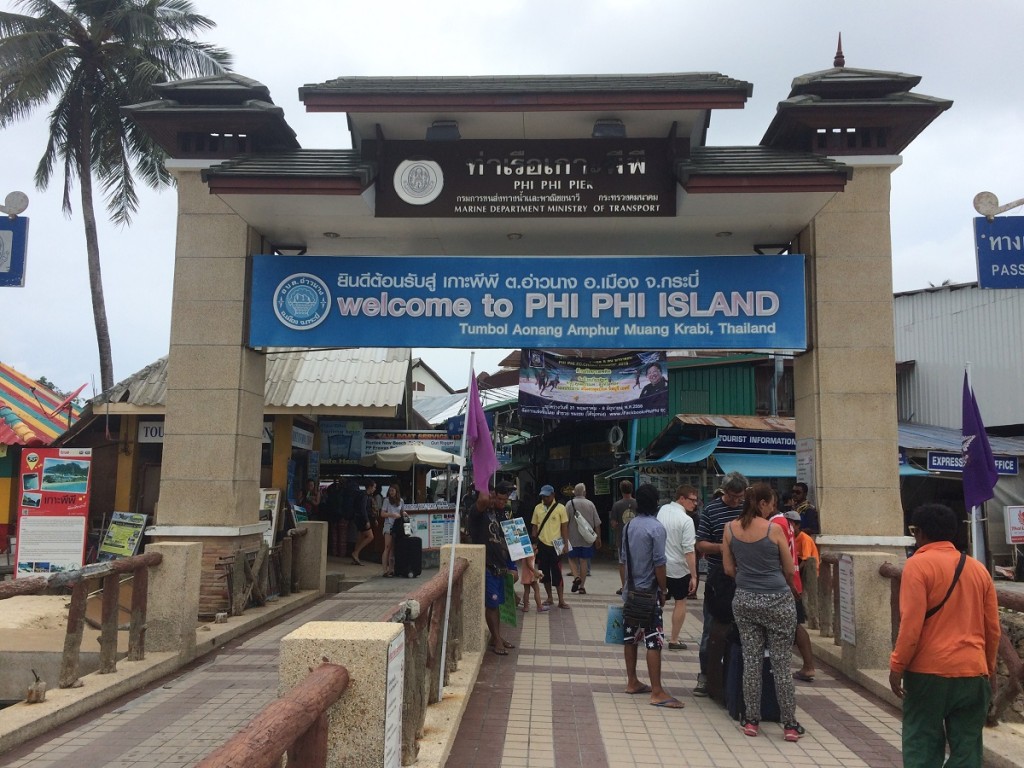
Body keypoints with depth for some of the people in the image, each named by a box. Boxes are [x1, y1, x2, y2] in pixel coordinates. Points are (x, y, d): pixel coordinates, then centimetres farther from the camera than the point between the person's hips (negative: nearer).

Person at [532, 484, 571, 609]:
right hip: (542, 545, 4)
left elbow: (564, 527, -1)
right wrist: (534, 543, 5)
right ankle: (549, 597, 22)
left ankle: (561, 600, 3)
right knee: (545, 573, 10)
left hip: (555, 546, -3)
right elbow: (535, 527, 11)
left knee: (557, 573, -2)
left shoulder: (560, 508, -3)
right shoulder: (537, 508, 6)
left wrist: (565, 544, -6)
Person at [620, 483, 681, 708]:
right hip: (648, 592, -7)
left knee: (630, 638, 14)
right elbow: (659, 563, -16)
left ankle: (632, 682, 24)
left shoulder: (628, 527, 6)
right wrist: (664, 590, -5)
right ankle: (657, 692, -5)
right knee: (654, 642, -5)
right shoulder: (656, 528, -15)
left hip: (630, 592, 7)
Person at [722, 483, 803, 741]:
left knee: (751, 661, 11)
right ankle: (789, 724, 14)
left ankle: (751, 720, 17)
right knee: (781, 663, 6)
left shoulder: (730, 528, 0)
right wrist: (791, 589, 19)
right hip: (778, 601, -3)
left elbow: (729, 569, 5)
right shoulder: (774, 529, -10)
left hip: (744, 601, 3)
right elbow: (789, 570, -1)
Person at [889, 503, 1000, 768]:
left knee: (922, 745, 4)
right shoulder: (979, 569, 9)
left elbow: (912, 623, -15)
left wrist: (897, 666, -7)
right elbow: (993, 628, 13)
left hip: (929, 671, -5)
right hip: (973, 672, 5)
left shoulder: (918, 564, -8)